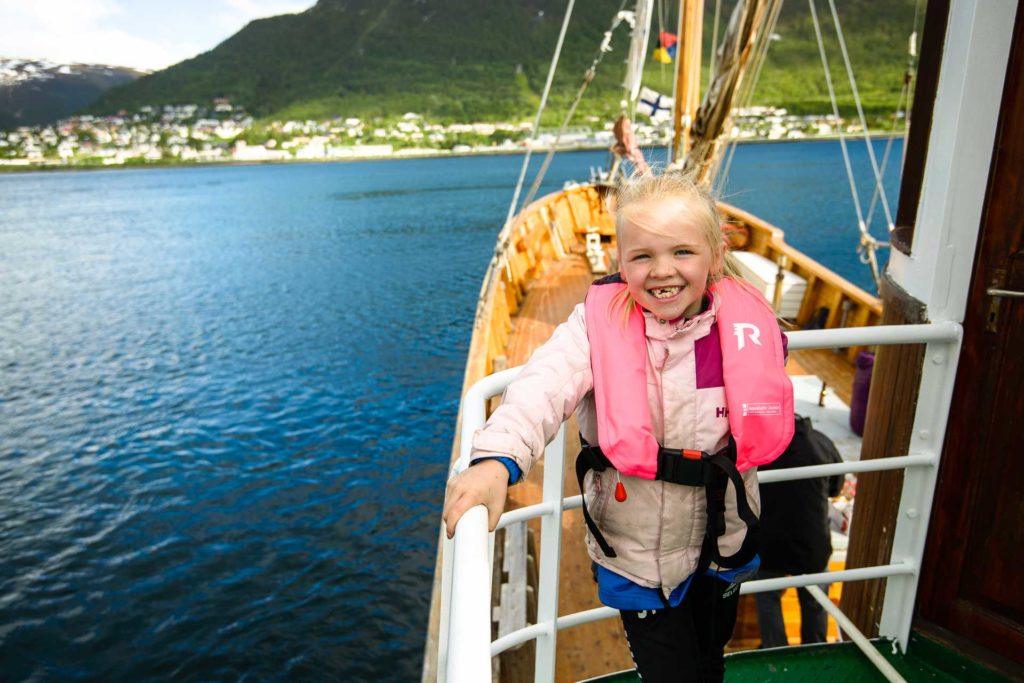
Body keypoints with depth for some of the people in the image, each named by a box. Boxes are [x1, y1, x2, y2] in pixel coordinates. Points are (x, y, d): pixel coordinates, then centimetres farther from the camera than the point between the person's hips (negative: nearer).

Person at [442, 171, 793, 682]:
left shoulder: (745, 326, -12)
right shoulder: (599, 324, -21)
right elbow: (545, 386, -39)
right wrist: (497, 459, -53)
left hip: (721, 544, 4)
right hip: (636, 550, -3)